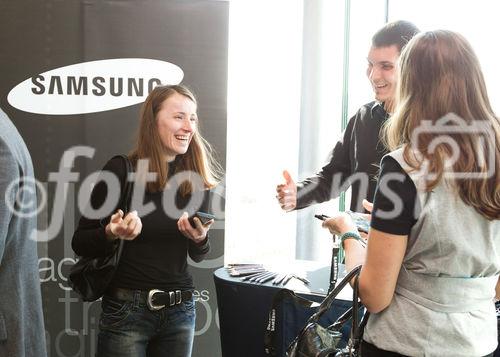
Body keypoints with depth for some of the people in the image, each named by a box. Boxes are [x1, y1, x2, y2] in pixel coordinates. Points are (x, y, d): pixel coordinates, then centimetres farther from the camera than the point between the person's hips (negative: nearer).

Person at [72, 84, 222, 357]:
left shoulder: (194, 177, 1)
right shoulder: (121, 169, -11)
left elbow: (198, 256, 9)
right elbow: (80, 243, -6)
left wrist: (200, 237, -12)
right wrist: (112, 233, -25)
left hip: (181, 310, 4)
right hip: (126, 310, -4)